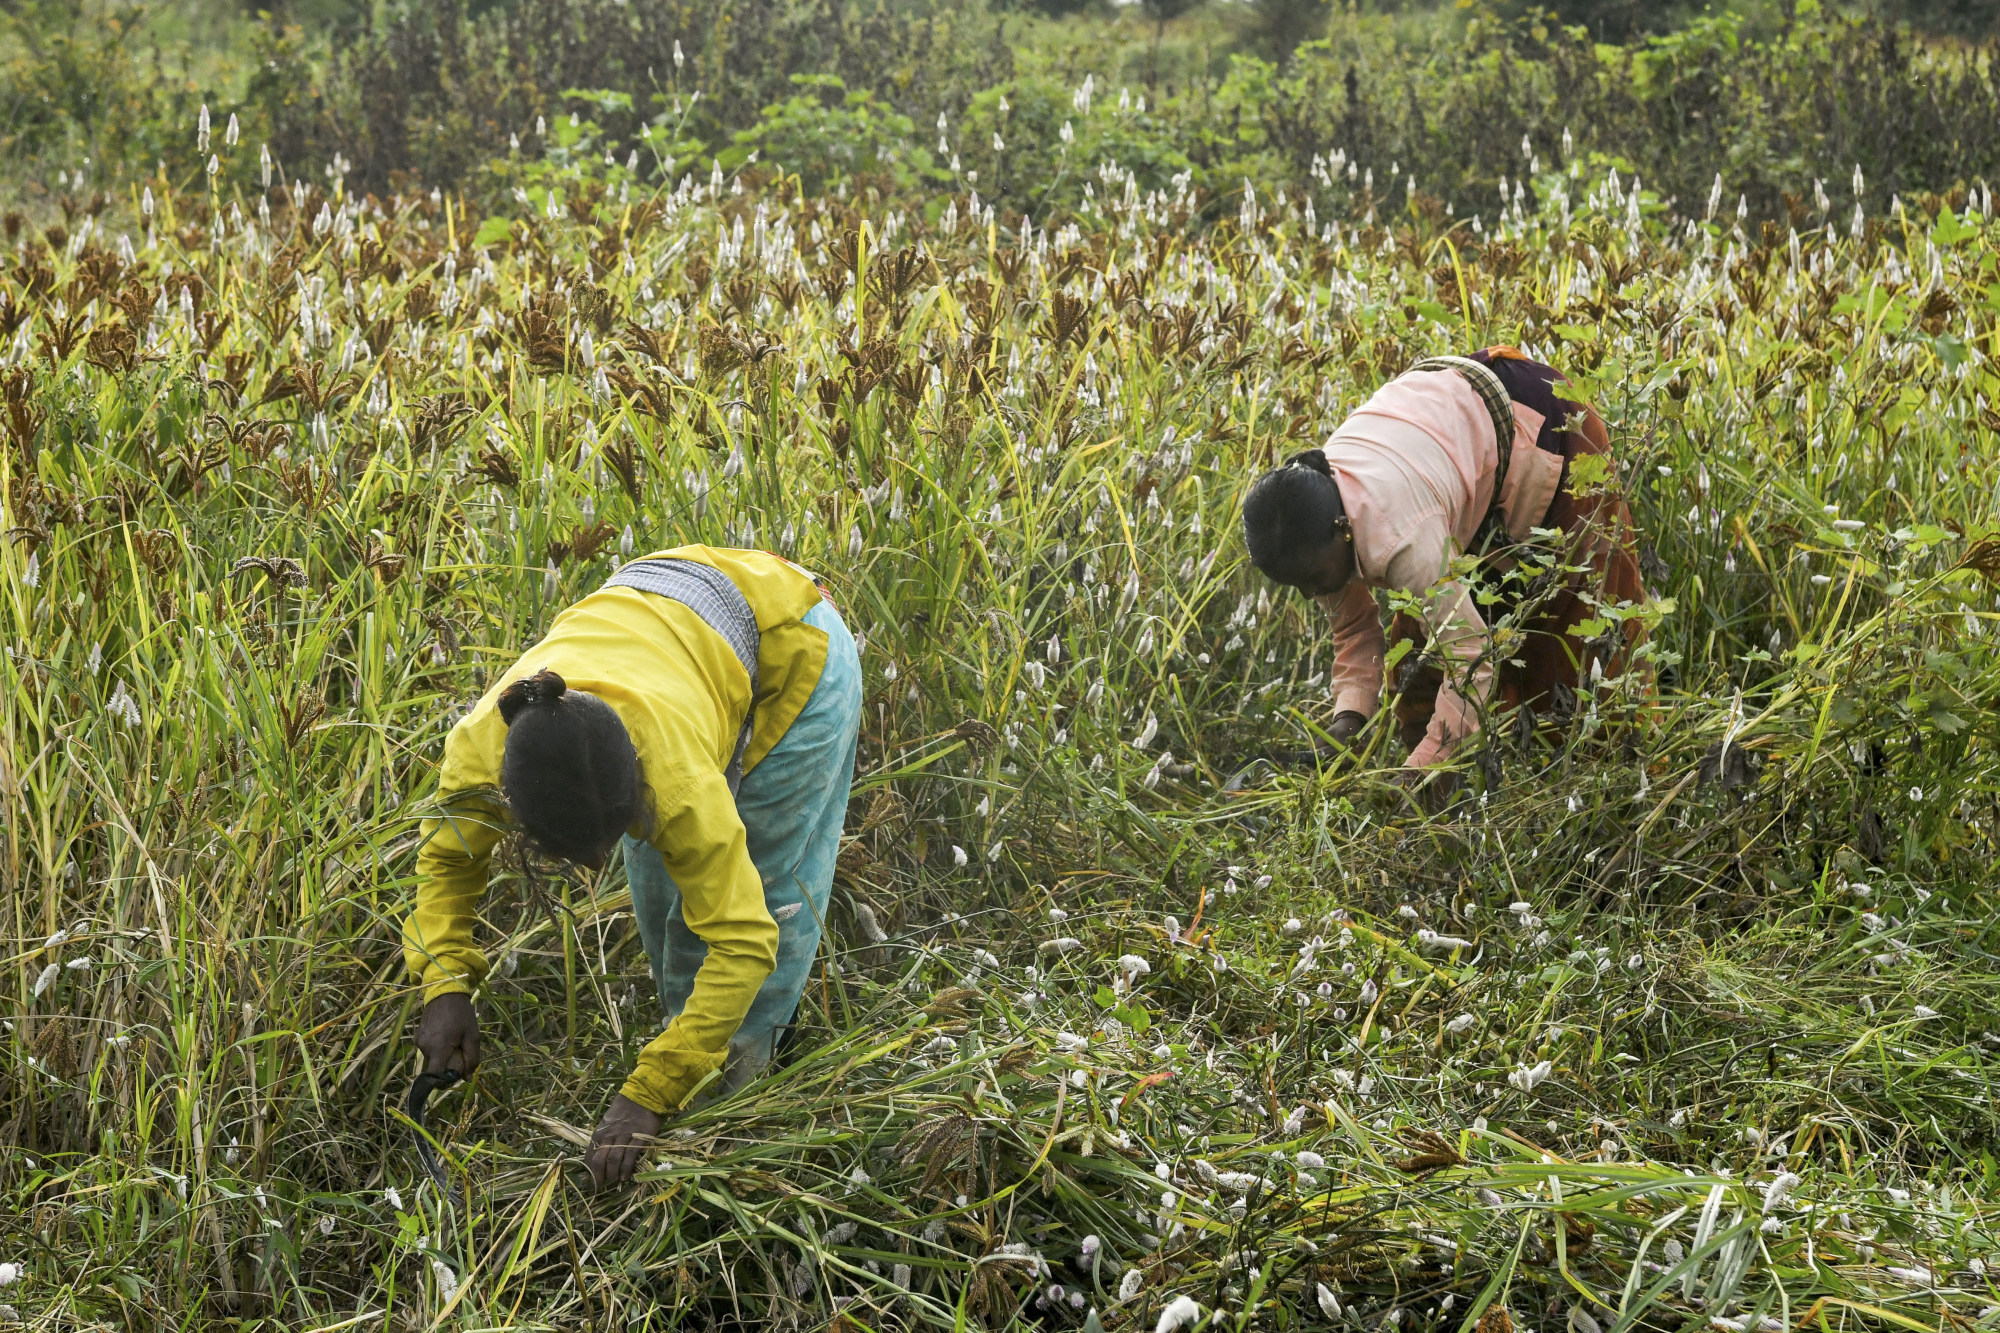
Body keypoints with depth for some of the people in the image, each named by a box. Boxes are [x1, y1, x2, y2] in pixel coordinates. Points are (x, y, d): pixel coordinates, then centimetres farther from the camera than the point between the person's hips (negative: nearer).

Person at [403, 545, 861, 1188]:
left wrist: (645, 1097, -40)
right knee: (657, 875, 7)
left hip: (792, 645, -4)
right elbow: (447, 858, -8)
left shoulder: (677, 775, -46)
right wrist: (443, 984, -22)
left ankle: (743, 1053, 16)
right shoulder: (479, 747, -32)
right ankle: (691, 1030, 28)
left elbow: (742, 943, -39)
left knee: (768, 875, -3)